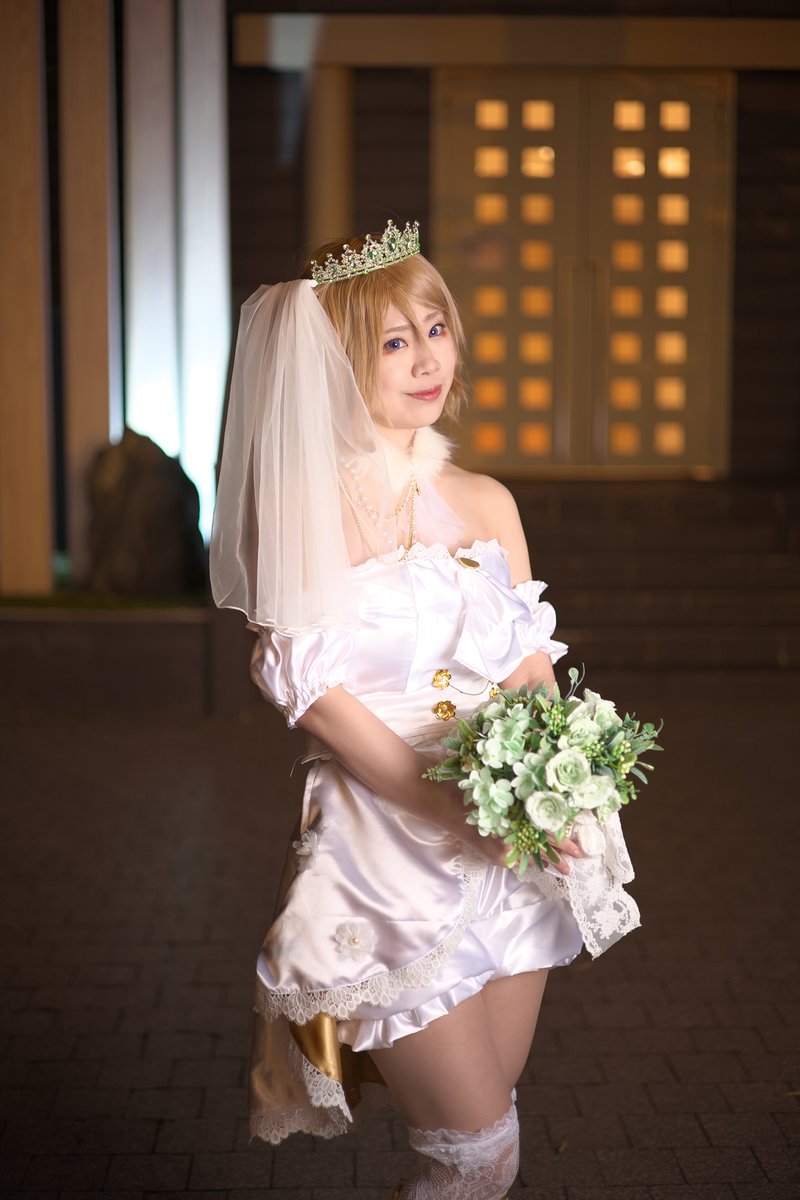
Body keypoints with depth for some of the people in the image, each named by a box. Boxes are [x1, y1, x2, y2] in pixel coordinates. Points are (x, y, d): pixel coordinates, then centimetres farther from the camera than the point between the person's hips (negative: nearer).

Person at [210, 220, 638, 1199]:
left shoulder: (485, 502, 8)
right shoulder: (307, 503, -7)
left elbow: (534, 670, 10)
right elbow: (311, 688, -13)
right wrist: (453, 809, -22)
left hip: (509, 853, 5)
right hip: (386, 853, -5)